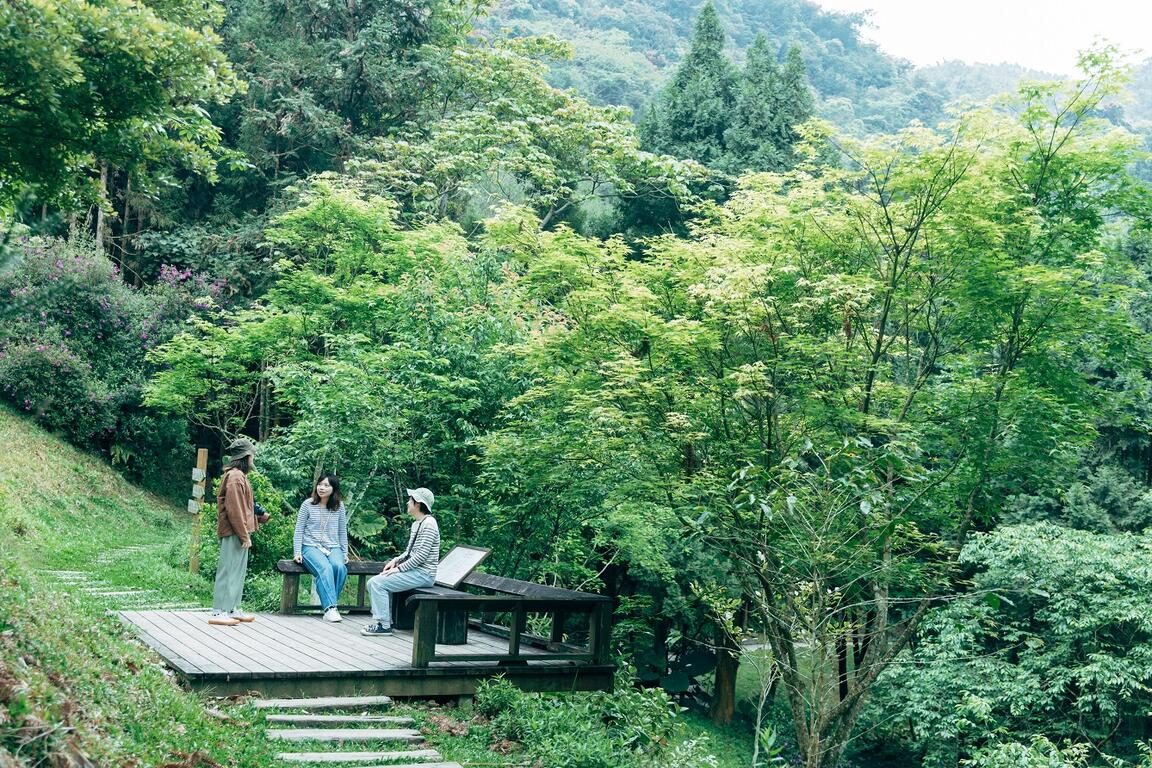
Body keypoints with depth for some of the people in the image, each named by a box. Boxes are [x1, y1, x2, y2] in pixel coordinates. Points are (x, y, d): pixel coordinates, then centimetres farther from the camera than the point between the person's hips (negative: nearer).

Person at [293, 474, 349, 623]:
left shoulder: (339, 507, 10)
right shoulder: (308, 504, 3)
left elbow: (342, 532, 16)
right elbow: (299, 530, 6)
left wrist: (345, 553, 11)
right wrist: (297, 552, -2)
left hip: (333, 547, 3)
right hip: (311, 546, -2)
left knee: (339, 567, -32)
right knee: (325, 568, -34)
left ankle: (329, 605, -25)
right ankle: (330, 608, -40)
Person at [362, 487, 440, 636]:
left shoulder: (429, 524, -15)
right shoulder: (416, 523, 17)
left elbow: (422, 555, -20)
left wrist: (399, 568, -17)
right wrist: (396, 560, 5)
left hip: (423, 574, -10)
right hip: (414, 571, 10)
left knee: (377, 583, -17)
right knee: (373, 582, 5)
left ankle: (384, 626, -12)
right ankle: (384, 620, 7)